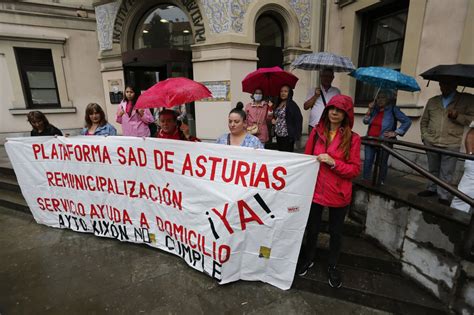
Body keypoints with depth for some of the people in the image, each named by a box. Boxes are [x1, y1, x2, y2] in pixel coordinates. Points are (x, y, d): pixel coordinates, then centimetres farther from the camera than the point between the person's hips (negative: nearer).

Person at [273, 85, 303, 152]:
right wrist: (274, 120, 4)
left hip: (287, 136, -7)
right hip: (279, 135, 7)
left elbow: (298, 119, -13)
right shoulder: (279, 104, 12)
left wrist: (295, 135, -15)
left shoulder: (291, 104, -10)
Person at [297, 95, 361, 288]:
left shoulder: (353, 138, -8)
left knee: (335, 232, 16)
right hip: (315, 190, 2)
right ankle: (308, 259, 42)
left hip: (338, 195, -1)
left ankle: (332, 267, 40)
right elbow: (306, 158, 5)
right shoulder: (316, 132, -1)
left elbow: (355, 170, -8)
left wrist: (333, 163, -22)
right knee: (312, 228, 17)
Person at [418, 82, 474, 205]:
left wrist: (457, 116, -18)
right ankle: (432, 189, 30)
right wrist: (424, 136, 10)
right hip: (431, 143, 3)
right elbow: (424, 121, 18)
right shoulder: (432, 101, 11)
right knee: (433, 169, 16)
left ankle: (443, 196, 10)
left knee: (446, 173, 0)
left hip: (451, 145, -3)